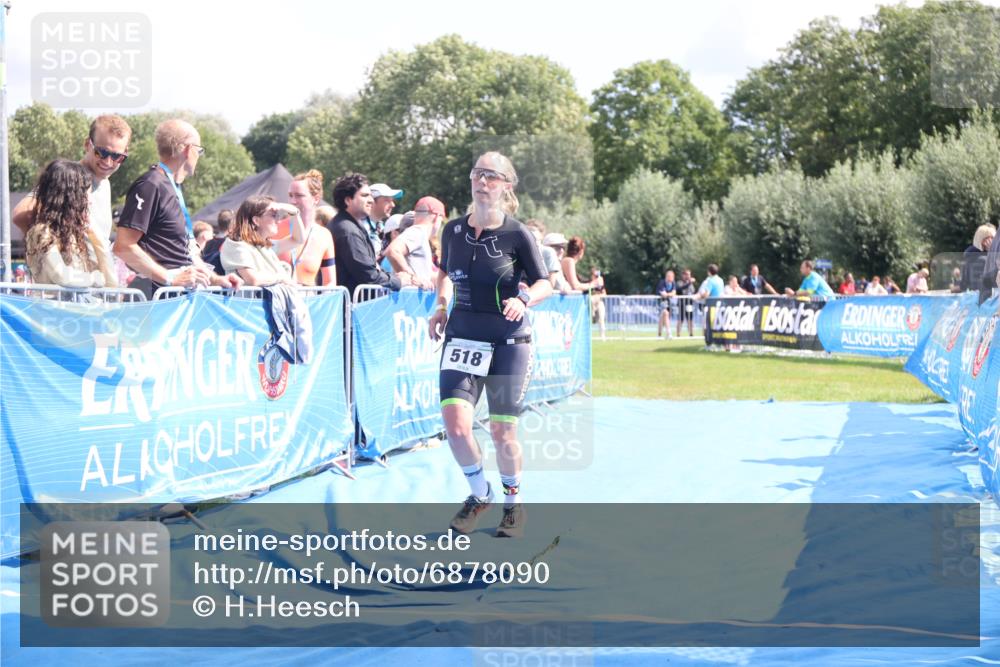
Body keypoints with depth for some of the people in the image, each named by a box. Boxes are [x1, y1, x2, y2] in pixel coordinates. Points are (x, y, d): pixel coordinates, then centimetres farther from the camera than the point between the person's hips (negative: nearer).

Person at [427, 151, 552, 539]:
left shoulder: (517, 234, -8)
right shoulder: (453, 230, 3)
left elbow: (545, 284, -2)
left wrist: (524, 299, -23)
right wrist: (441, 305, 4)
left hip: (508, 340, -3)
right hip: (462, 336, 3)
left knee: (502, 431, 1)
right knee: (455, 421, -14)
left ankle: (513, 503, 26)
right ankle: (479, 494, 11)